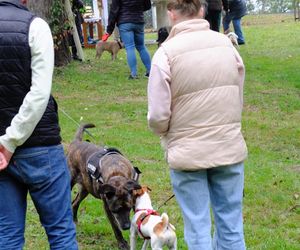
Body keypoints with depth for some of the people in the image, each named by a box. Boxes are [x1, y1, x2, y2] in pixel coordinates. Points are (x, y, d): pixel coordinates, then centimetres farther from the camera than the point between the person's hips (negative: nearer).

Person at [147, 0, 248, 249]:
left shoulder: (166, 53, -13)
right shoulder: (225, 43, -1)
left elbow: (158, 116, -13)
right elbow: (239, 99, 7)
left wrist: (167, 134, 8)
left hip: (188, 153, -3)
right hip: (230, 148, 3)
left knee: (198, 228, 8)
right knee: (231, 224, 13)